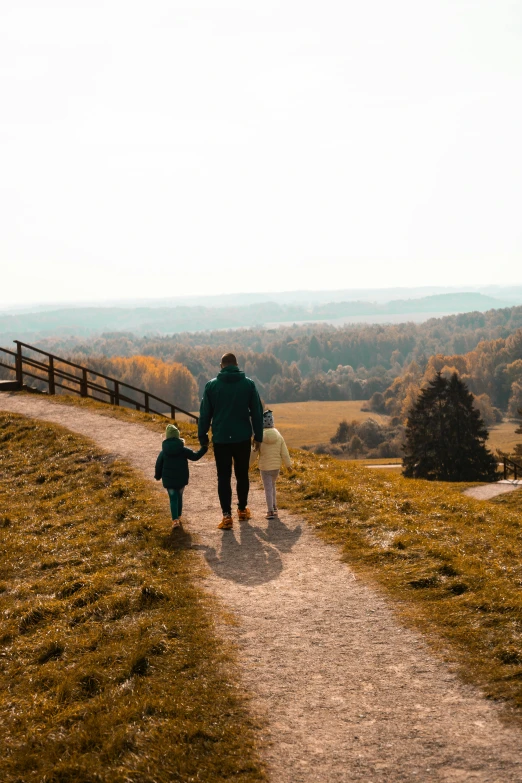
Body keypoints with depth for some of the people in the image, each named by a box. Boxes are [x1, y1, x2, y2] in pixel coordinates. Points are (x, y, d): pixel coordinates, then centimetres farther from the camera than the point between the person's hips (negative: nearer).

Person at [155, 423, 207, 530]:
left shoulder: (163, 452, -3)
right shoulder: (183, 450, -5)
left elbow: (158, 465, 3)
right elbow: (195, 456, 0)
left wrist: (157, 476, 19)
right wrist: (204, 449, 13)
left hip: (168, 480, -1)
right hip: (181, 479, 1)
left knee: (173, 499, 0)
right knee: (179, 497, 19)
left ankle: (175, 520, -15)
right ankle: (178, 517, 28)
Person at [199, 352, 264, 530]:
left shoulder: (212, 385, -3)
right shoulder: (248, 384, -1)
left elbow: (205, 413, 0)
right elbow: (257, 412, 2)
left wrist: (202, 437, 9)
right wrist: (258, 436, 10)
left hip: (221, 439, -1)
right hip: (243, 438, 1)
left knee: (223, 477, 2)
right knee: (242, 475, 17)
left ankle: (227, 515, -7)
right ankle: (242, 509, 28)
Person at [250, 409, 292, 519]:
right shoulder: (278, 436, -6)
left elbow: (253, 454, -10)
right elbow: (284, 453, -1)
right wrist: (288, 464, 12)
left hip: (264, 467, -3)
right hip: (276, 466, 3)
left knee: (268, 489, 2)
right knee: (272, 486, 22)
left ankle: (270, 511, 0)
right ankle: (274, 508, 26)